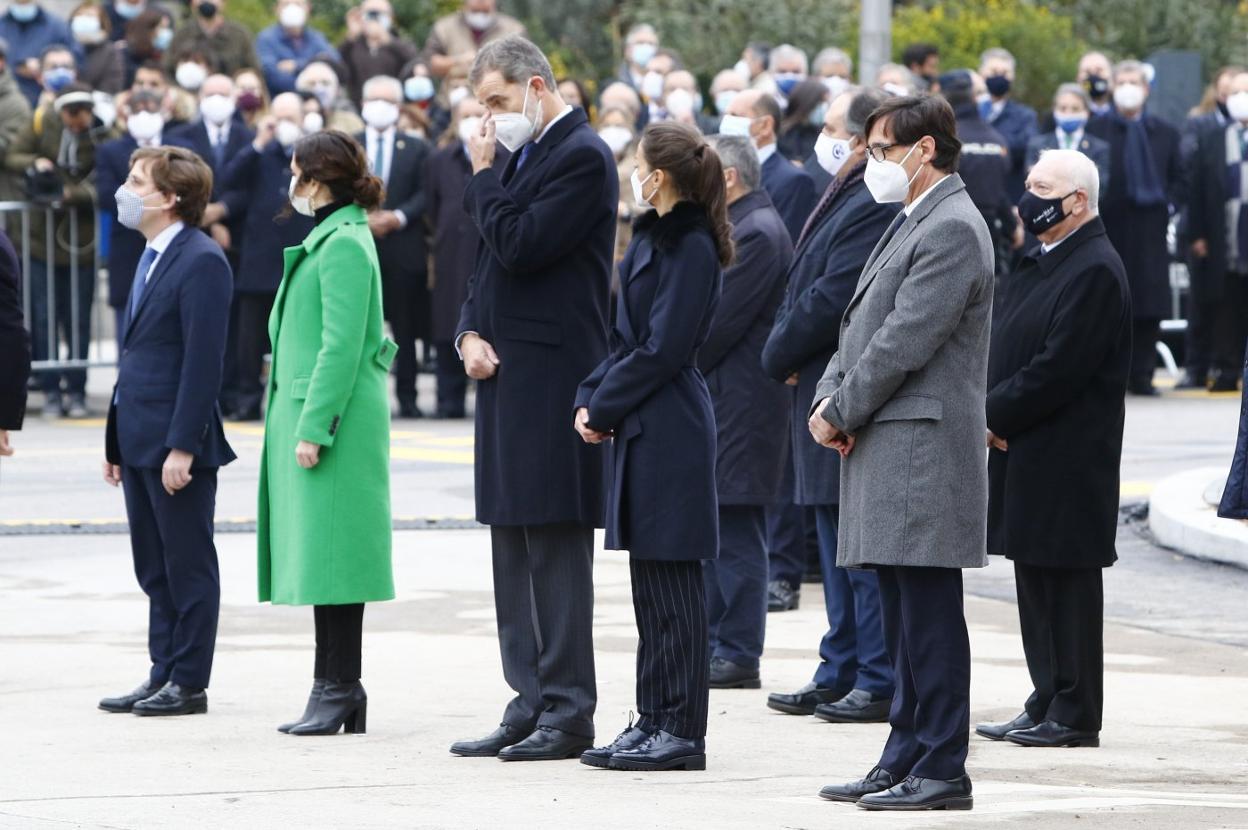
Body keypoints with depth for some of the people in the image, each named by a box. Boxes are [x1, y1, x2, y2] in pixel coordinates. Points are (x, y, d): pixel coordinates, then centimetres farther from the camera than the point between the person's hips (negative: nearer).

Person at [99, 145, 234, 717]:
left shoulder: (202, 262, -14)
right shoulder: (152, 257, 15)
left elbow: (203, 360, -19)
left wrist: (183, 446, -22)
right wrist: (116, 436, 17)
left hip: (177, 444, -9)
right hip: (140, 441, 9)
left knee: (188, 565, 0)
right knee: (154, 568, 13)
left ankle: (189, 683, 5)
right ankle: (163, 675, 19)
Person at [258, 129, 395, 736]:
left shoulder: (343, 244, -13)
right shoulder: (326, 238, 18)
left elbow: (341, 346, -19)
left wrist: (313, 428, -20)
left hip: (331, 415, -10)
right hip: (307, 415, 10)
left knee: (328, 552, -9)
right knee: (319, 552, 9)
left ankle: (339, 691, -7)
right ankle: (334, 691, 11)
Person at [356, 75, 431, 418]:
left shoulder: (416, 148, 9)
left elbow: (424, 194, 2)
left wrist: (398, 217, -13)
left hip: (404, 250, 0)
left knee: (406, 329, 3)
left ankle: (407, 397, 7)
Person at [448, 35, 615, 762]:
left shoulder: (582, 156, -12)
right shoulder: (523, 156, 17)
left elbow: (519, 246, -20)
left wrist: (484, 177, -7)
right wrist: (471, 333, 4)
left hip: (551, 380, -10)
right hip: (507, 375, 10)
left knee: (556, 549, -7)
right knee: (515, 553, 12)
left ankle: (567, 712, -4)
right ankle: (531, 704, 17)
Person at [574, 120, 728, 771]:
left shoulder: (691, 248, -13)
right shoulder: (652, 240, 15)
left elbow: (662, 349, -17)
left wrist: (604, 406, -11)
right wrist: (591, 397, 4)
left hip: (670, 429, -10)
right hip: (639, 427, 10)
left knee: (671, 583, -5)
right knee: (649, 582, 12)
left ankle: (681, 730, -2)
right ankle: (655, 721, 17)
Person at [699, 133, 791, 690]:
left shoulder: (757, 234, -16)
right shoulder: (737, 227, 16)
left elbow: (720, 322, -19)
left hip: (739, 408, -11)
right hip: (713, 402, 11)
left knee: (735, 536, -6)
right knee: (711, 534, 14)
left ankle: (738, 657, -3)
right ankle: (712, 644, 20)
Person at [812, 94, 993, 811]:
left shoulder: (953, 229, -13)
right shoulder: (911, 224, 19)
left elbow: (905, 340, -18)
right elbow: (863, 323, 19)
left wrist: (840, 413, -10)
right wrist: (829, 397, 3)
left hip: (924, 450, -10)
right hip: (887, 454, 10)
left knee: (930, 614, -7)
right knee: (904, 616, 13)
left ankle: (943, 770, -5)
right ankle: (906, 759, 18)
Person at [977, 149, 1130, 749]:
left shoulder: (1095, 272, -15)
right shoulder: (1039, 262, 16)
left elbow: (1058, 369, -21)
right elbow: (1004, 348, 18)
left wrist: (992, 415, -15)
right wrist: (988, 413, 2)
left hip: (1067, 461, -10)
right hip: (1026, 455, 10)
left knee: (1068, 584, -4)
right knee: (1035, 585, 13)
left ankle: (1074, 716, 1)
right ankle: (1046, 705, 20)